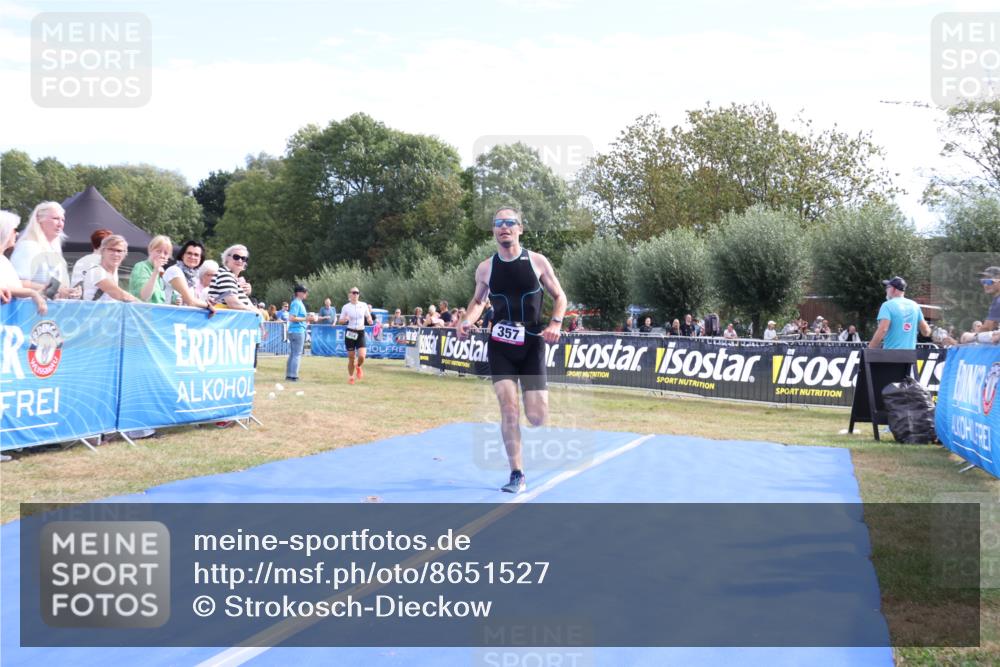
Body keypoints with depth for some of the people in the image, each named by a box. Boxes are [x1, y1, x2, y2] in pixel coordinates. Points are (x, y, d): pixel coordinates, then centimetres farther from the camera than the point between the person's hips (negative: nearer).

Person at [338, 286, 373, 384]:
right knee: (351, 358, 2)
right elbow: (340, 321, 4)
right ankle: (350, 377, 22)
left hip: (361, 333, 1)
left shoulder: (364, 305, 2)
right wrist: (345, 319, -18)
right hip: (350, 333, -1)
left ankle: (358, 367, 20)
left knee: (361, 356, -15)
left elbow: (368, 318, 15)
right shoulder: (346, 307, -1)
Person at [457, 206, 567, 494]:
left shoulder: (537, 262, -5)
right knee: (509, 409, -11)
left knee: (536, 417, -5)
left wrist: (555, 324, -13)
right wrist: (467, 321, -5)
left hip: (532, 344, -1)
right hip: (500, 345, 1)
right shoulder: (485, 268, 0)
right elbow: (478, 301, 15)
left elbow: (559, 296, 5)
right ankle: (517, 475, 1)